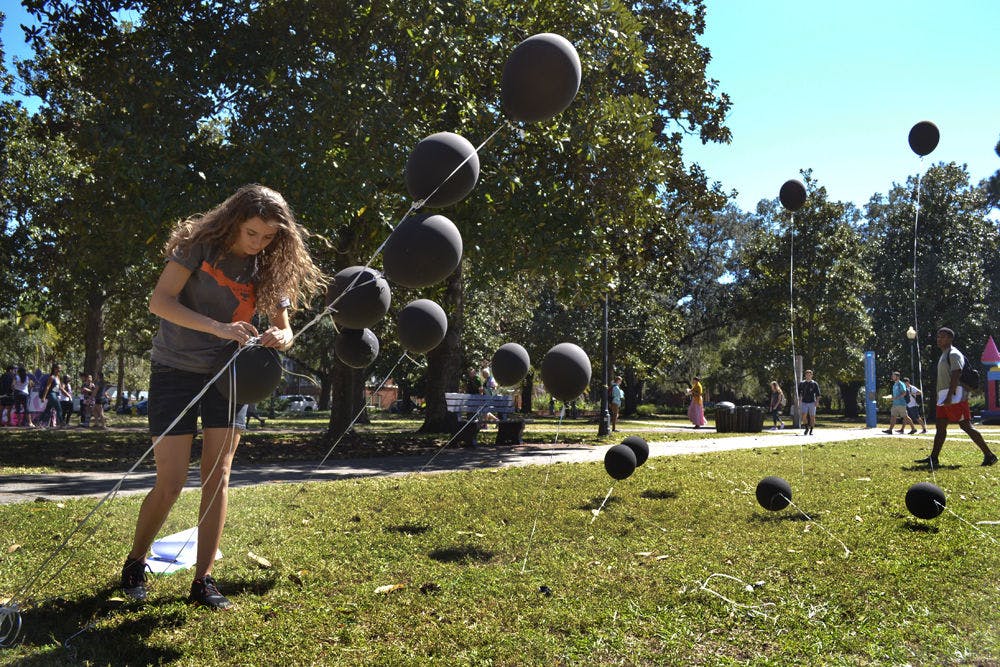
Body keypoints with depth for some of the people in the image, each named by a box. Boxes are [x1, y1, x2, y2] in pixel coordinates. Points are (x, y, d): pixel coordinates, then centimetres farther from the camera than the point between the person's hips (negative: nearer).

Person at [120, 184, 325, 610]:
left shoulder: (270, 267, 0)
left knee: (217, 475, -2)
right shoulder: (200, 244, -12)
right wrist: (218, 327, -35)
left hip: (229, 374, 4)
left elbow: (283, 327, 2)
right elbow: (159, 301, -21)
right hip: (176, 371, -3)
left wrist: (279, 338, -24)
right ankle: (134, 565, 22)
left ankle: (203, 580, 7)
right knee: (170, 483, -4)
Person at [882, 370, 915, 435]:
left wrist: (897, 398, -25)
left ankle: (913, 428, 9)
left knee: (905, 417, -2)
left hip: (901, 404, -9)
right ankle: (890, 430, -1)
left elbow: (904, 393, -20)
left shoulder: (901, 384, -11)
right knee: (893, 416, 2)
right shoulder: (894, 384, 17)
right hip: (895, 404, 9)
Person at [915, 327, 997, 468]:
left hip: (955, 397, -10)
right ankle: (933, 458, 7)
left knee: (966, 426, -9)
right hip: (944, 398, 10)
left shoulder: (954, 354, -9)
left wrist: (949, 397, -26)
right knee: (940, 426, 6)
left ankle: (989, 455, -3)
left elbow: (956, 376, -19)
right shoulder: (944, 355, 21)